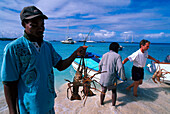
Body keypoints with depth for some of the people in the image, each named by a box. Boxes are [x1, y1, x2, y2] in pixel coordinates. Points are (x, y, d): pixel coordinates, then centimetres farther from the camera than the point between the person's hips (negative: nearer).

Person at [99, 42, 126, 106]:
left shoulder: (105, 55, 6)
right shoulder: (117, 56, -8)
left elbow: (100, 64, 17)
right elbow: (120, 67, -15)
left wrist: (100, 70, 38)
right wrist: (123, 77, -3)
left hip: (103, 76, 4)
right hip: (111, 77, -4)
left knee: (103, 90, 21)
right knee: (114, 91, 20)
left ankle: (101, 103, 37)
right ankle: (113, 105, 28)